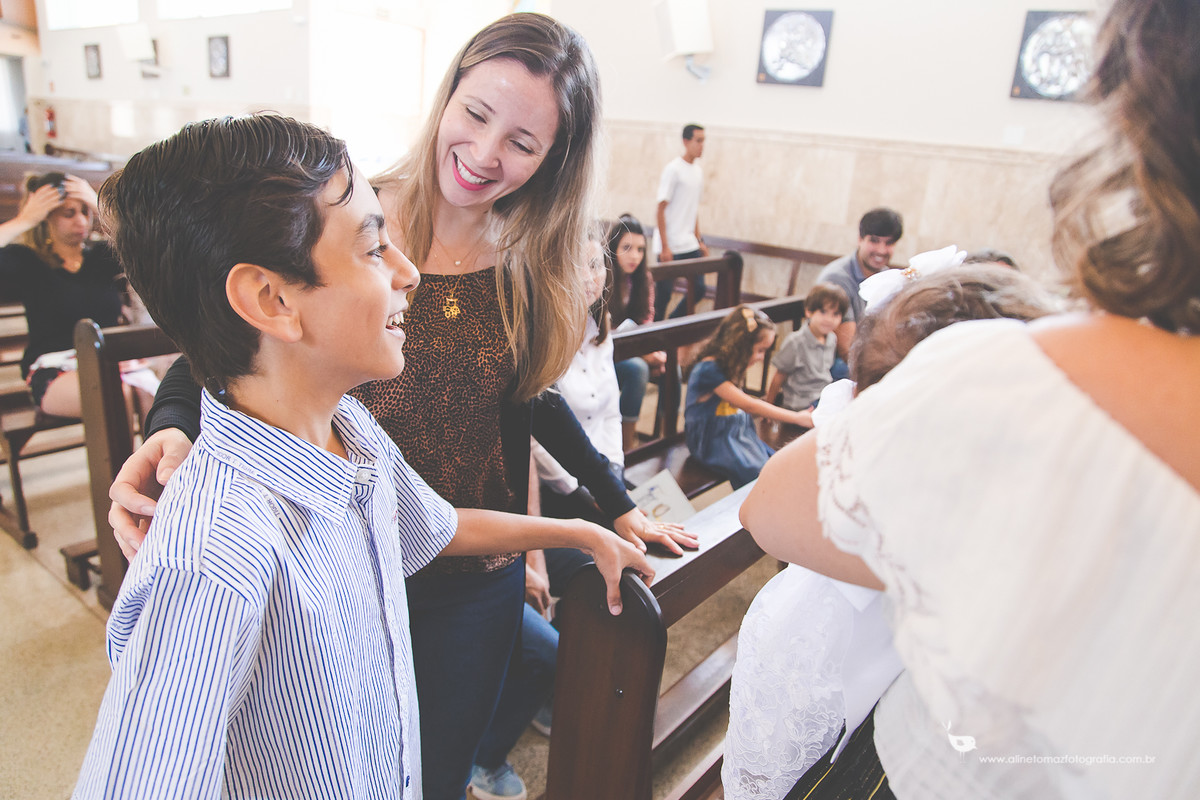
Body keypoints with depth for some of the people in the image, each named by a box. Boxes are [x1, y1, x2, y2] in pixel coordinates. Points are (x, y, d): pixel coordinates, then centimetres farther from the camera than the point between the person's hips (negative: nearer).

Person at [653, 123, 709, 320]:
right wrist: (664, 247, -16)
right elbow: (661, 209, -12)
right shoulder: (673, 169, -10)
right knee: (663, 294, -1)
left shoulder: (698, 170, 12)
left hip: (689, 245, 7)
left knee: (698, 290, 6)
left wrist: (699, 240, 17)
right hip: (670, 246, -7)